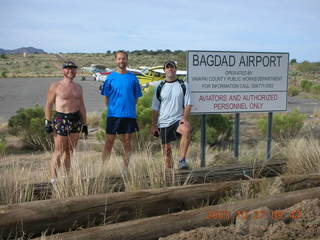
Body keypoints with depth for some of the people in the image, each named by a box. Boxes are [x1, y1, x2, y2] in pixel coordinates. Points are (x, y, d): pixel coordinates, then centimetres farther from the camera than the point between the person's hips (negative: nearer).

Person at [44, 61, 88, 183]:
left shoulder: (78, 87, 13)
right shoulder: (56, 86, -2)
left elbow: (82, 106, 17)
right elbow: (48, 105, -3)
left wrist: (85, 124, 15)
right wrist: (48, 121, -10)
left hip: (76, 120, 5)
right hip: (61, 120, -5)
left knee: (70, 151, 7)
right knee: (58, 151, -6)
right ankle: (53, 178, 1)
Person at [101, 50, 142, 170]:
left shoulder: (132, 78, 5)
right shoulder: (110, 77, 3)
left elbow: (136, 97, 10)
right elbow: (106, 97, 7)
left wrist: (129, 108, 4)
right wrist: (112, 108, 2)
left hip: (129, 115, 1)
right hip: (113, 114, -1)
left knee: (127, 143, 7)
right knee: (109, 142, 2)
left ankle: (126, 169, 16)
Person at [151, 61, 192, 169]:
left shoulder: (183, 85, 5)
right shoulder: (160, 88, 7)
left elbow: (188, 104, 1)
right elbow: (155, 108, 8)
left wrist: (185, 118, -14)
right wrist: (153, 125, 2)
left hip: (178, 119, -2)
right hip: (163, 123, 2)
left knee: (186, 130, -34)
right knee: (166, 149, 5)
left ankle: (182, 160, -27)